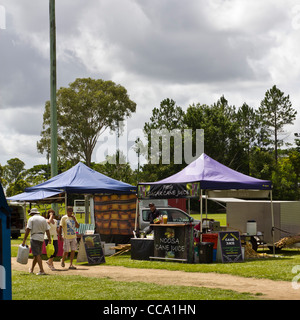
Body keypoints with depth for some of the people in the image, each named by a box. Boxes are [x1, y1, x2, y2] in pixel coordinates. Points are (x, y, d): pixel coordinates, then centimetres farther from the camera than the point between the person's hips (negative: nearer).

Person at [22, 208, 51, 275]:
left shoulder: (31, 219, -4)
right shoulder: (43, 219, 12)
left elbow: (27, 230, -11)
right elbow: (47, 230, 9)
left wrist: (24, 240, -10)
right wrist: (49, 240, 12)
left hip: (34, 238, -6)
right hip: (41, 238, 6)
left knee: (37, 255, -8)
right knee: (36, 254, 17)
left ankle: (42, 270, -16)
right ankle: (31, 269, 30)